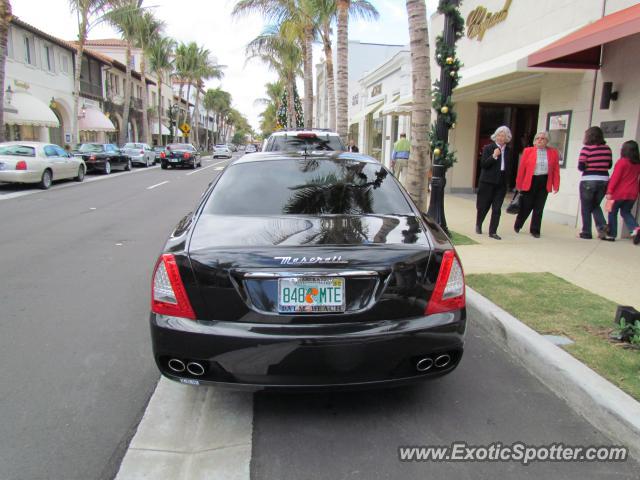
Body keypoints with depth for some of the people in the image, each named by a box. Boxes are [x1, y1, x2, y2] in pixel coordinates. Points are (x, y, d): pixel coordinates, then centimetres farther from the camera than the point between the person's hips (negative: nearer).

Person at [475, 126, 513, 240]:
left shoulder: (508, 150, 10)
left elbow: (509, 166, 17)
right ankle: (478, 225, 30)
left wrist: (507, 180, 10)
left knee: (497, 209, -1)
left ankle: (493, 231, 3)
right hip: (488, 182, -3)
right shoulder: (488, 148, -2)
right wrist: (494, 156, -21)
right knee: (484, 206, 7)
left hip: (501, 183, 3)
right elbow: (483, 164, -9)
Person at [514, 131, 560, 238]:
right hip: (530, 182, -2)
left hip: (544, 182, 2)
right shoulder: (528, 151, 0)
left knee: (539, 207, 6)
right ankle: (517, 225, 29)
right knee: (526, 206, 6)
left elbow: (556, 170, 3)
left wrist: (556, 185, -2)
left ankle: (535, 230, 18)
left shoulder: (553, 152, 5)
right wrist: (519, 184, -3)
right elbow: (521, 168, -1)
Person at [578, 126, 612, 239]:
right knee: (595, 205, 22)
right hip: (603, 180, 5)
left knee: (586, 208, 8)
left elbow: (581, 167, -13)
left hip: (588, 181, -5)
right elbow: (609, 165, 13)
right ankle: (602, 226, 2)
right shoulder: (607, 148, 4)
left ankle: (586, 233, 11)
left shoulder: (586, 148, -11)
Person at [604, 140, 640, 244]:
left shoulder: (622, 162, -11)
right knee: (626, 213, 17)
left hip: (619, 193, -5)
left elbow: (615, 177, -15)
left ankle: (611, 235, 10)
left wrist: (609, 191, -16)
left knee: (613, 213, 8)